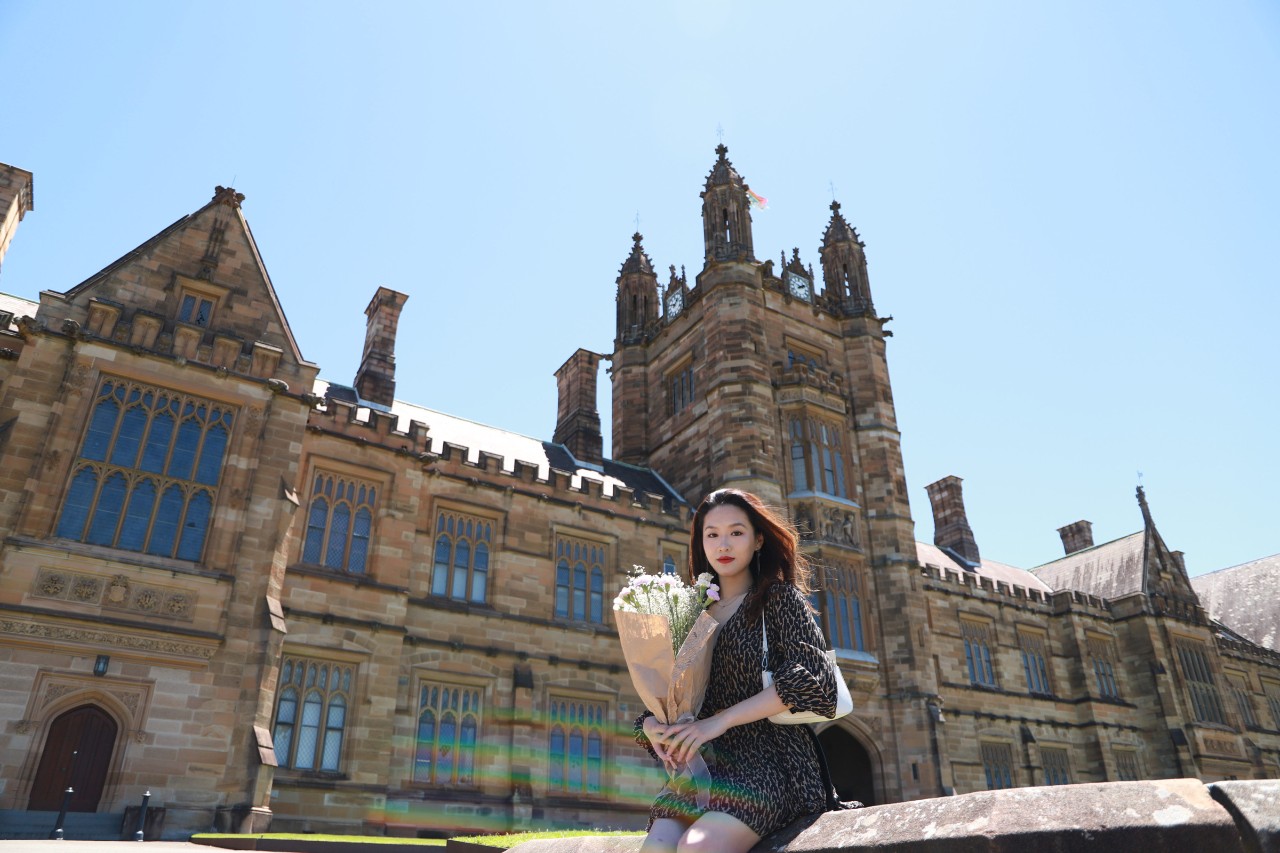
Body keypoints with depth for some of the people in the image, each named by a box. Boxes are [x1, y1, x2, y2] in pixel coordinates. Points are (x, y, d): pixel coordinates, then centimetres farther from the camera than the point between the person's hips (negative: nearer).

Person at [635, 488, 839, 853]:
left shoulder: (779, 596, 4)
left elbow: (811, 679, -12)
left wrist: (721, 720, -17)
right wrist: (652, 726, -7)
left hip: (769, 758, -4)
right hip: (703, 764, 4)